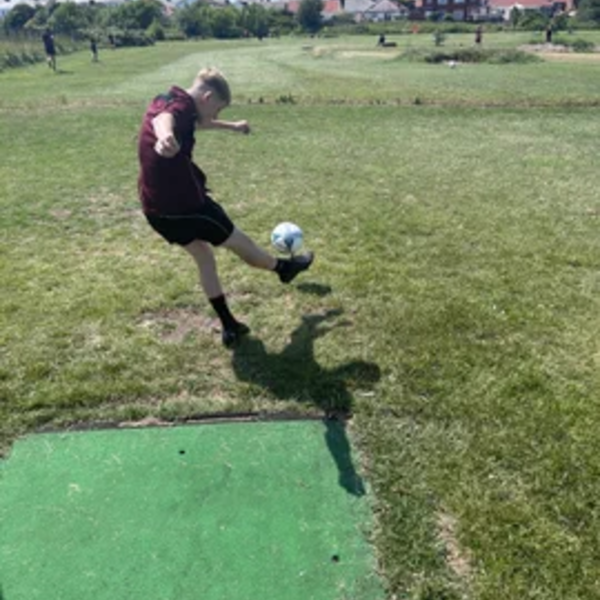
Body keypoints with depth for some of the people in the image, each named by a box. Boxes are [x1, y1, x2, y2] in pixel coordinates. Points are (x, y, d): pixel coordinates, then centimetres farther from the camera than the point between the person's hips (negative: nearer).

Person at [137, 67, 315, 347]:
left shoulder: (165, 100, 14)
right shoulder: (181, 104, -17)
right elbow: (163, 119, -43)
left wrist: (231, 126, 50)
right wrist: (165, 137, -68)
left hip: (156, 209, 10)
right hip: (184, 204, -9)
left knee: (203, 258, 22)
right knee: (240, 242, 15)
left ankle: (229, 326, 27)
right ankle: (283, 267, 41)